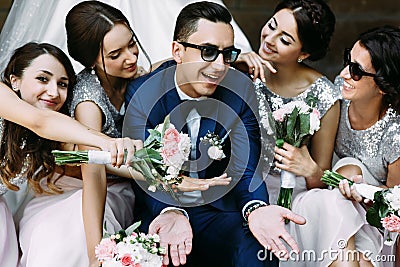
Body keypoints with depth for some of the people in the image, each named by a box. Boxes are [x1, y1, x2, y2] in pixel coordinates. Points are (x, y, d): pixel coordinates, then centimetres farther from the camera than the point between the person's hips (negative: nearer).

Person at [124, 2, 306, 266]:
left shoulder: (241, 91, -4)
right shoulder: (143, 95, -9)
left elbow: (245, 169, -5)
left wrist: (256, 209, -28)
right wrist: (171, 214, -35)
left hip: (221, 210, 1)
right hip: (163, 209, -1)